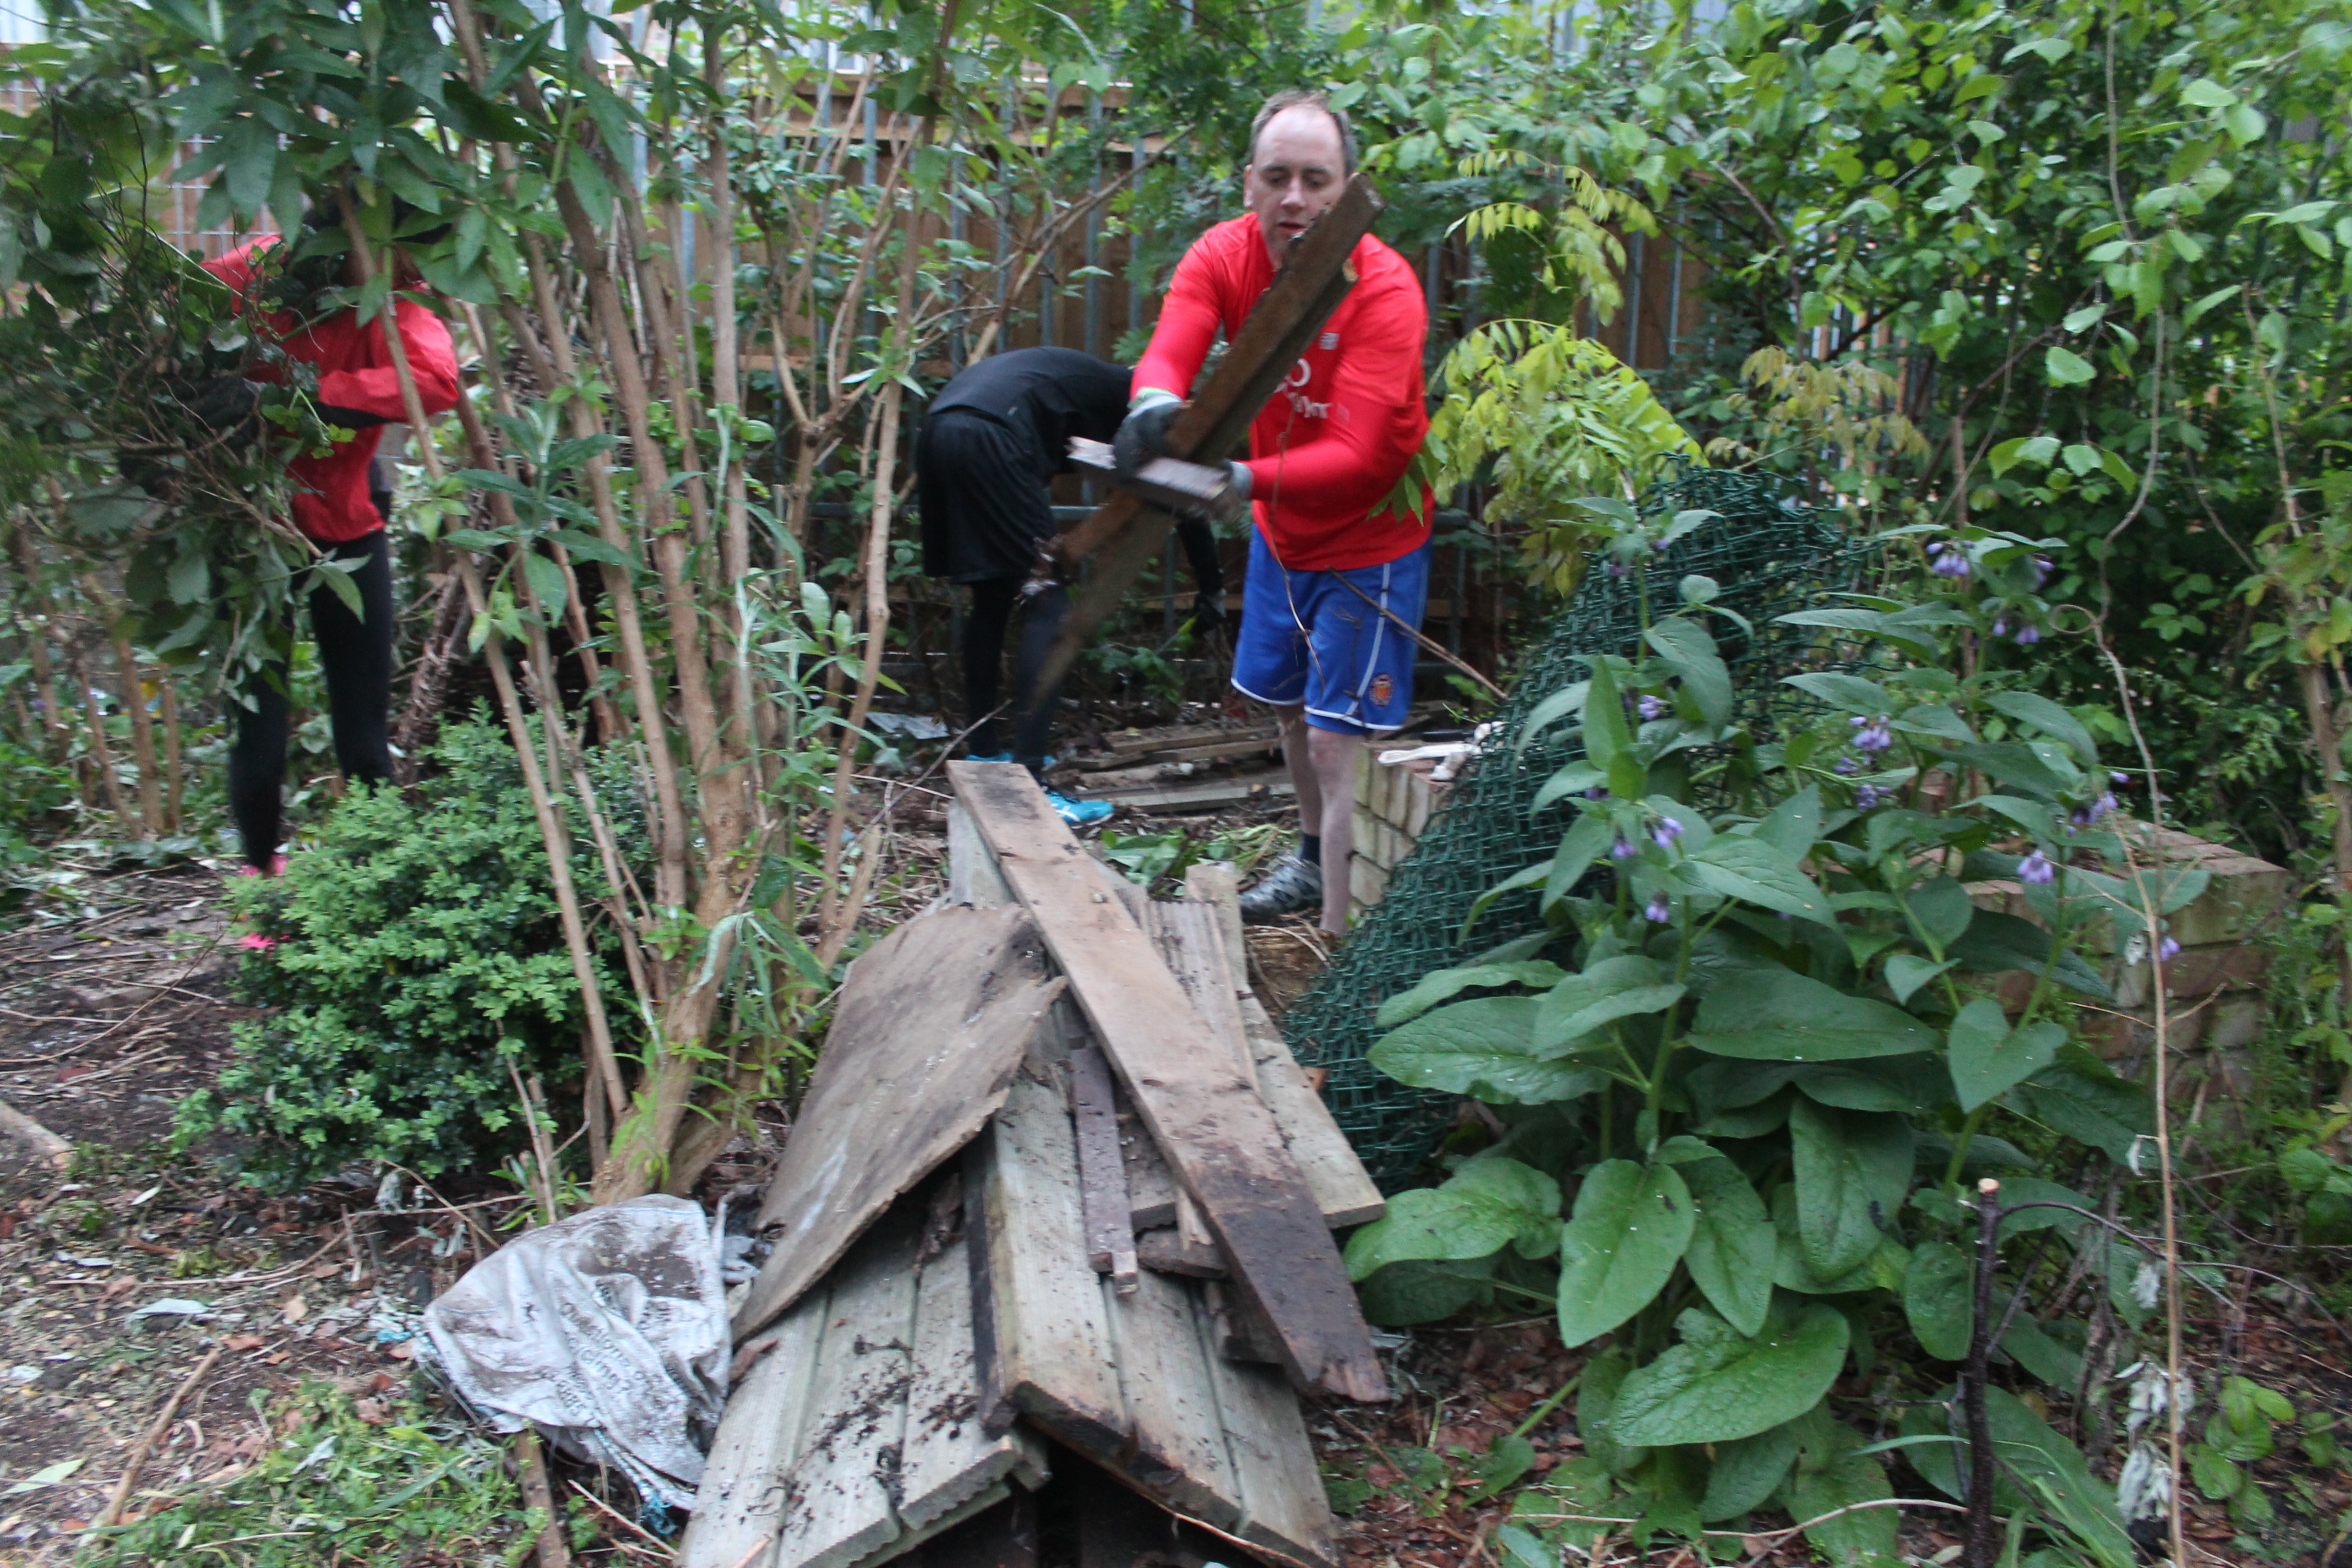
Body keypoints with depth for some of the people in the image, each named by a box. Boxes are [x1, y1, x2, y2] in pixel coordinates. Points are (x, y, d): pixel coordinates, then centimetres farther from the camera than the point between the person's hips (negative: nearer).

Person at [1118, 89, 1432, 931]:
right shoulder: (1222, 256, -12)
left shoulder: (1383, 289, -28)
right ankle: (1313, 860, 50)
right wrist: (1154, 406, -53)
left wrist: (1245, 479, -50)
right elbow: (1168, 352, -28)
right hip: (1280, 534, 7)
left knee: (1337, 742, -11)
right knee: (1289, 705, 24)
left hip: (1368, 543, -6)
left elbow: (1361, 458, -35)